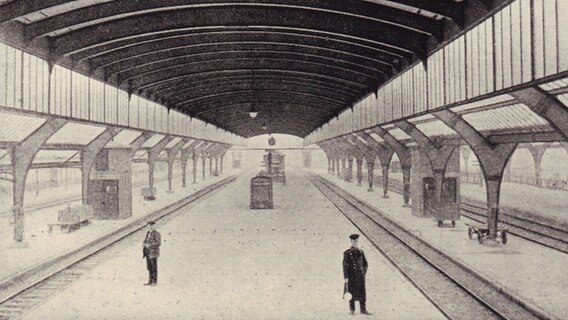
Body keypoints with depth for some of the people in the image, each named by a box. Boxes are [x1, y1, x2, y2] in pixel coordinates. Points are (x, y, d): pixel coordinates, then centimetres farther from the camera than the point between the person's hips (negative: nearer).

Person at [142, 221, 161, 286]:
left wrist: (150, 245, -24)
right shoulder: (148, 233, 13)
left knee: (154, 267, -4)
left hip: (153, 252, -8)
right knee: (149, 267, 11)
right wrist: (144, 244, -9)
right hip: (148, 252, 8)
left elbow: (158, 243, -18)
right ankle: (150, 281, 18)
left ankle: (155, 282, 3)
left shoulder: (157, 234, -12)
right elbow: (145, 241, 15)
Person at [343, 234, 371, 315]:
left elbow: (365, 264, 19)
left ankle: (363, 309, 7)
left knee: (362, 292, 3)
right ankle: (352, 310, 9)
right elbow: (345, 266, -7)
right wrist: (346, 277, -12)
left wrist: (363, 272, 8)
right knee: (352, 293, 1)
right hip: (351, 276, -4)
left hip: (360, 275, 4)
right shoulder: (347, 253, -4)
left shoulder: (361, 252, 10)